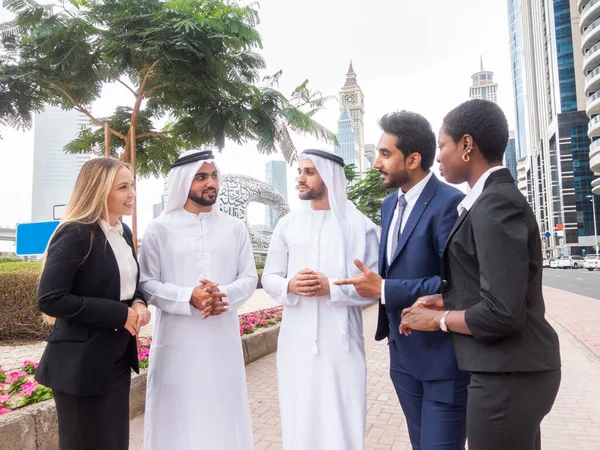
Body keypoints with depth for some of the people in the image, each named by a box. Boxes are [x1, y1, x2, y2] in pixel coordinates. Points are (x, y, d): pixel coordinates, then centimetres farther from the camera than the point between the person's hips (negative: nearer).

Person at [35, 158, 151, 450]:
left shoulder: (124, 232, 7)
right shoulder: (75, 235, -17)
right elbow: (50, 300, -22)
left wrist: (138, 304, -6)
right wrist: (119, 314, -21)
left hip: (118, 358, 8)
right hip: (82, 363, -7)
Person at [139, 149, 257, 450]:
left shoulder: (235, 228, 6)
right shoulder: (160, 228, -1)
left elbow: (249, 278, 4)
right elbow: (146, 284, -4)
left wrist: (223, 295, -16)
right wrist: (188, 297, -19)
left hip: (222, 338, 2)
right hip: (177, 340, -2)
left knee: (223, 413, 10)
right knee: (176, 417, 7)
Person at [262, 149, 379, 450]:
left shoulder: (360, 226, -3)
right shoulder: (287, 225, 6)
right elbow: (269, 278, 8)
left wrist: (332, 288, -17)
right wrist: (289, 285, -13)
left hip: (341, 342, -2)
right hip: (296, 342, 3)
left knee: (342, 420, 5)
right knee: (299, 420, 12)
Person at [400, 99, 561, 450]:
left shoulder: (495, 204, -21)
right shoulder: (498, 197, 9)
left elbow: (501, 314, -25)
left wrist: (438, 318, -11)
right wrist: (446, 300, 4)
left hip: (507, 376, -9)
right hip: (511, 369, 9)